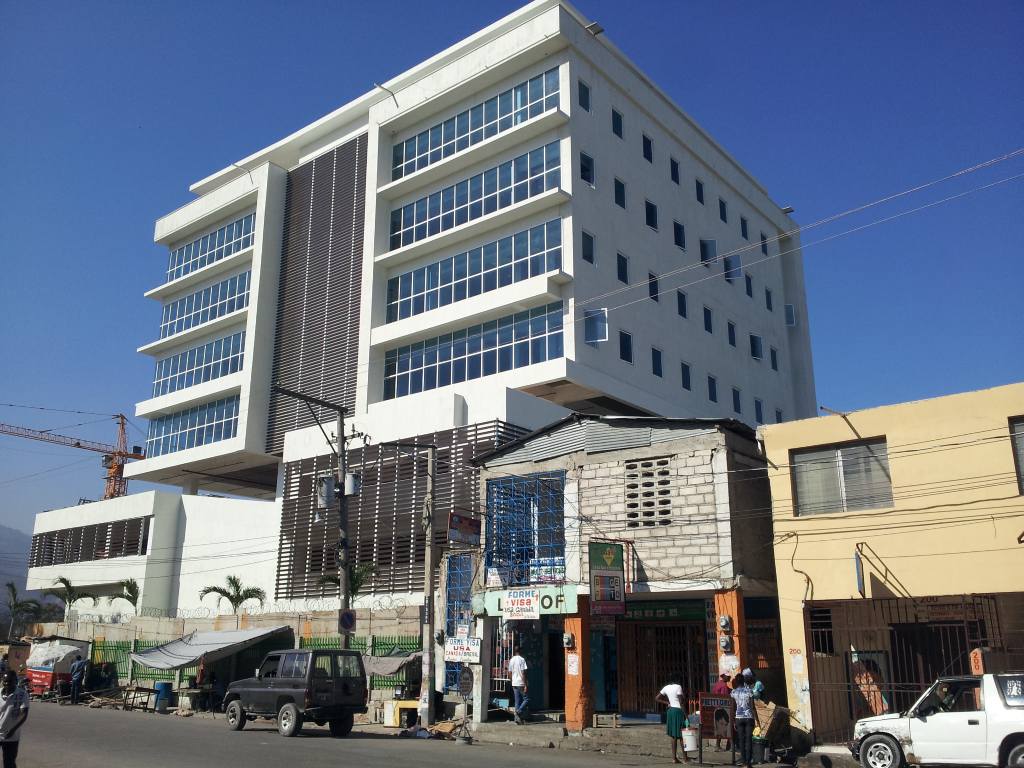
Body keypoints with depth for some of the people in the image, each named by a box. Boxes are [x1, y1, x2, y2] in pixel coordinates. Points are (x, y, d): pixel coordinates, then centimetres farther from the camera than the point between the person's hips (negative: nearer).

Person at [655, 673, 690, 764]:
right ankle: (685, 758, 7)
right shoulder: (678, 687, -10)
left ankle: (674, 758, 10)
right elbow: (681, 702, -15)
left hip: (670, 711, 6)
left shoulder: (666, 688, 8)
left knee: (674, 736, 10)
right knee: (682, 735, 2)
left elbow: (656, 698, 12)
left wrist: (667, 703, 12)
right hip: (678, 710, -6)